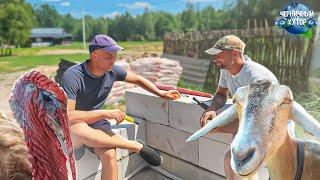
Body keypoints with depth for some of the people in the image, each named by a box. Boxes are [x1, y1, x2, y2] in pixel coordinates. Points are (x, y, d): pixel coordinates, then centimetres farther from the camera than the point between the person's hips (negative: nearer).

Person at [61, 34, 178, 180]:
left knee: (109, 154, -29)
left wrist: (161, 94, 2)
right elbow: (67, 115, -30)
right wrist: (105, 113, -30)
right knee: (78, 128, -40)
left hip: (96, 124, 4)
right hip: (71, 130, -3)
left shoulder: (112, 71, -6)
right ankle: (137, 146, -28)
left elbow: (137, 79, 10)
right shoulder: (72, 76, -23)